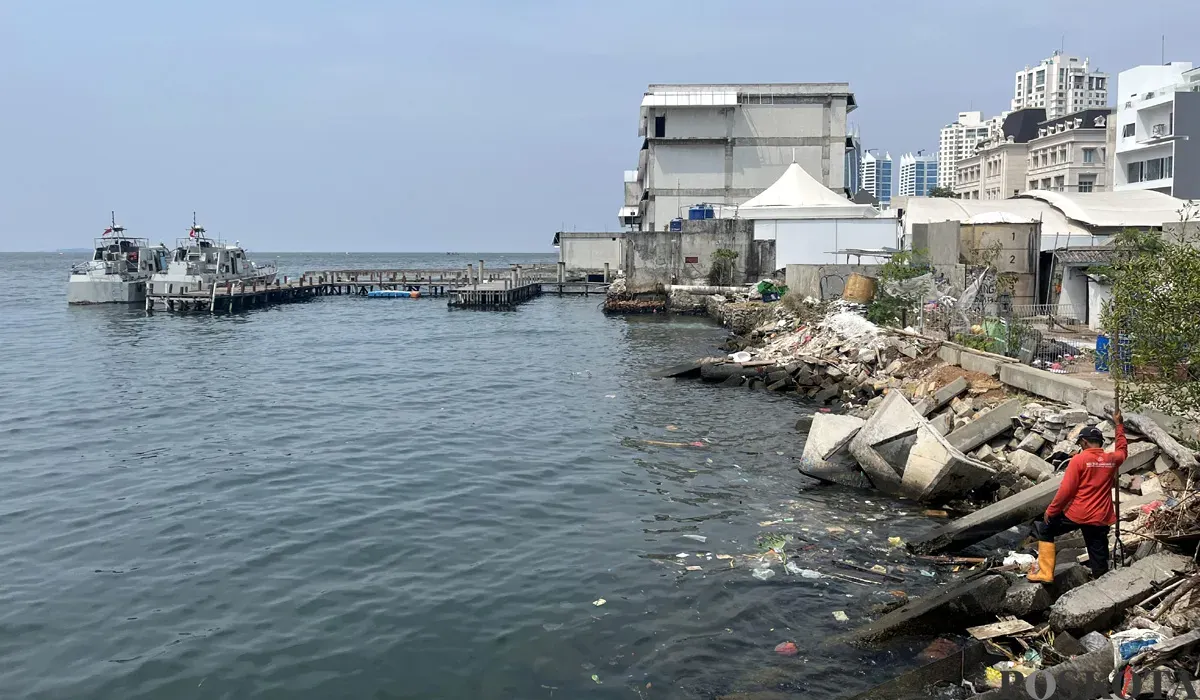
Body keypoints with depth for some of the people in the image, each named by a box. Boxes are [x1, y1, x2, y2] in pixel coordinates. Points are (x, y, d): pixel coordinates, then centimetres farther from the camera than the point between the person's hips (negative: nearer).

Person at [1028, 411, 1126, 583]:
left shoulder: (1079, 460, -12)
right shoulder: (1112, 459, 3)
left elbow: (1066, 490, -13)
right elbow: (1122, 449, 29)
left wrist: (1051, 511, -3)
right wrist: (1119, 425, 36)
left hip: (1076, 514, -4)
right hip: (1101, 518, 4)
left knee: (1044, 530, 16)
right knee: (1099, 558, 11)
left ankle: (1045, 572, 10)